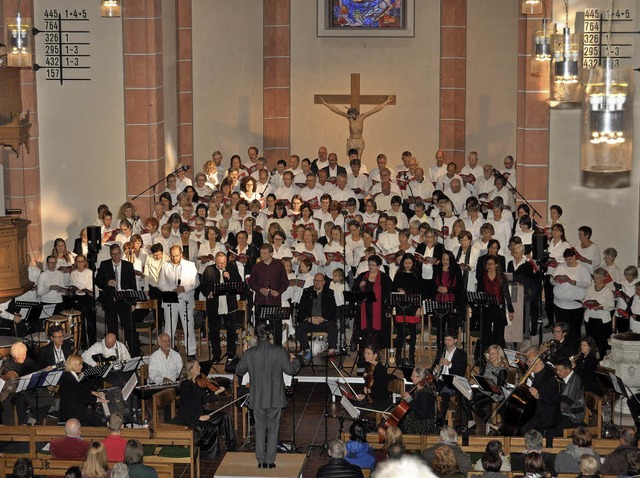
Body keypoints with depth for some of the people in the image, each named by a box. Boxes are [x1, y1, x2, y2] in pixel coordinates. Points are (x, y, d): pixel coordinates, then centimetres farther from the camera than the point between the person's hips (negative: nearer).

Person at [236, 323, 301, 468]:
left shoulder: (249, 353, -7)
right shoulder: (279, 351, -11)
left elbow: (239, 371, 5)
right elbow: (290, 370, -5)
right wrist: (294, 360, 15)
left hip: (257, 399, 1)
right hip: (275, 398, -1)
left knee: (260, 429, 12)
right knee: (273, 429, 9)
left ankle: (261, 461, 14)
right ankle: (270, 461, 10)